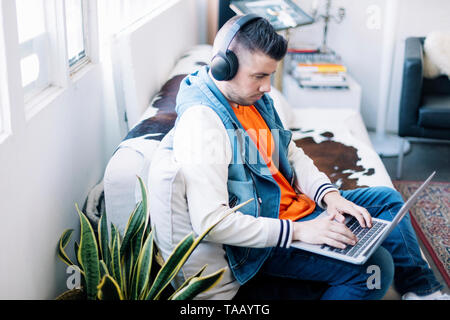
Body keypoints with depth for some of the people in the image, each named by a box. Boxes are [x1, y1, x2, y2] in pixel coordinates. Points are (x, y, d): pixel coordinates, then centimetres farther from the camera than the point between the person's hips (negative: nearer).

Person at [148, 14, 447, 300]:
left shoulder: (254, 98, 2)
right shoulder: (201, 122, -27)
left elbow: (292, 154, 12)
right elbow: (210, 221, -32)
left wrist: (329, 194, -8)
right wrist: (297, 231, -30)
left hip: (293, 203, 10)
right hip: (263, 242, -10)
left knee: (387, 198, 17)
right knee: (376, 266, -24)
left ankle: (422, 289, 27)